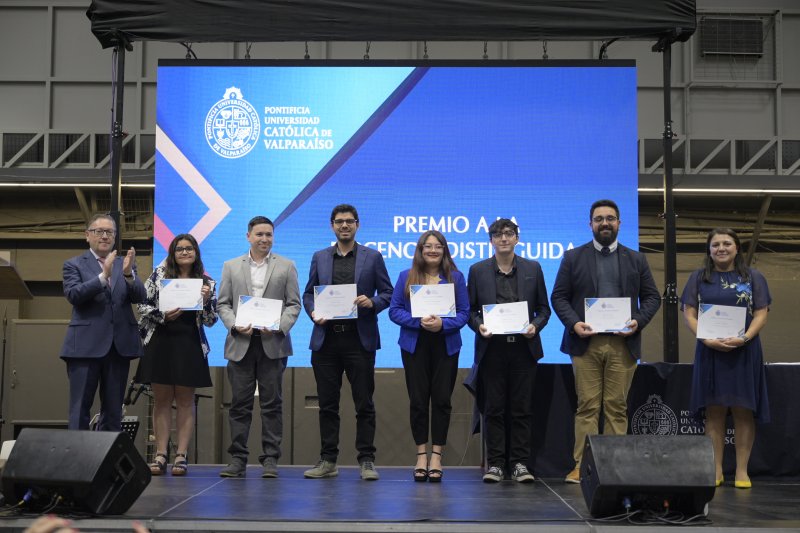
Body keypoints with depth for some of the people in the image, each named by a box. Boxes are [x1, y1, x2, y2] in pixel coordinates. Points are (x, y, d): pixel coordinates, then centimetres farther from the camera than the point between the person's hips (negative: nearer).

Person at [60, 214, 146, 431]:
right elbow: (73, 295, -11)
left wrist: (128, 274, -18)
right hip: (86, 345, -3)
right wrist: (103, 275, -22)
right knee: (80, 408, -1)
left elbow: (140, 297, 0)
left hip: (119, 345, 3)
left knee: (113, 410, 8)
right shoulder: (74, 264, 5)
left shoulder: (125, 264, 12)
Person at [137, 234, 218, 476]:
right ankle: (161, 455, 9)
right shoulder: (160, 274, 5)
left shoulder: (206, 282, 6)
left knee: (185, 400, 3)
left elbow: (211, 320, 4)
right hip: (160, 343, 0)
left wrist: (207, 300, -13)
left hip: (190, 345, 0)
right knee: (162, 399, 4)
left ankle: (181, 456, 7)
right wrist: (163, 315, -15)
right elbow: (142, 305, 0)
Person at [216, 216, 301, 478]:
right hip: (240, 343, 1)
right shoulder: (231, 266, 13)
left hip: (273, 344, -1)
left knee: (272, 403, 0)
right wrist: (234, 325, -9)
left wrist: (279, 326, -12)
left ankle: (270, 459, 5)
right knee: (239, 403, 2)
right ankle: (237, 458, 7)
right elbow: (223, 303, 9)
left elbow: (294, 304, 5)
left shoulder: (286, 267, 10)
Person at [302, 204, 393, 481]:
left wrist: (372, 302, -14)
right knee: (327, 403, 6)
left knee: (364, 403, 0)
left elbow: (387, 293, 6)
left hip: (359, 339, -2)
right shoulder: (319, 257, 13)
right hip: (326, 339, 2)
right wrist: (313, 313, -4)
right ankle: (328, 460, 14)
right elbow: (308, 293, 15)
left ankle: (366, 460, 7)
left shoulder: (372, 257, 6)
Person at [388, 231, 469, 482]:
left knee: (442, 400, 0)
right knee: (418, 400, 1)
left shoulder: (456, 277, 6)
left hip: (446, 346, 0)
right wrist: (419, 321, -15)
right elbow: (394, 310, 1)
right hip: (415, 346, 0)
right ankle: (421, 455, 11)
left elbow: (464, 313, 1)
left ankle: (436, 456, 8)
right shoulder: (406, 277, 6)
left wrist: (442, 324, -17)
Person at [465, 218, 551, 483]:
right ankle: (495, 464, 9)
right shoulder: (478, 270, 7)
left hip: (523, 348, 1)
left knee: (522, 409, 3)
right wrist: (479, 326, -11)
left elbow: (543, 308, 11)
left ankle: (520, 463, 10)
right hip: (492, 349, 0)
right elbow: (470, 309, 8)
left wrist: (535, 326, -8)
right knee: (494, 409, 3)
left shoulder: (533, 269, 8)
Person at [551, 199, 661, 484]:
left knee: (617, 406, 2)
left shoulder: (636, 259, 13)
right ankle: (582, 465, 2)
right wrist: (573, 323, -11)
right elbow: (559, 296, 5)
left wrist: (638, 321, -6)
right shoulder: (573, 257, 9)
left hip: (622, 344, 1)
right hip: (585, 343, -1)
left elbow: (652, 297, 12)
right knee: (587, 406, -1)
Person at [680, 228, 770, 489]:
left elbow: (761, 314, 2)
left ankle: (742, 470, 5)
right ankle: (716, 470, 7)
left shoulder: (753, 277, 7)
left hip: (744, 351, 0)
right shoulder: (699, 278, 8)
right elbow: (689, 314, 2)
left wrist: (745, 337, -16)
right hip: (710, 351, 1)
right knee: (714, 410, 1)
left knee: (743, 410, -1)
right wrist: (708, 340, -14)